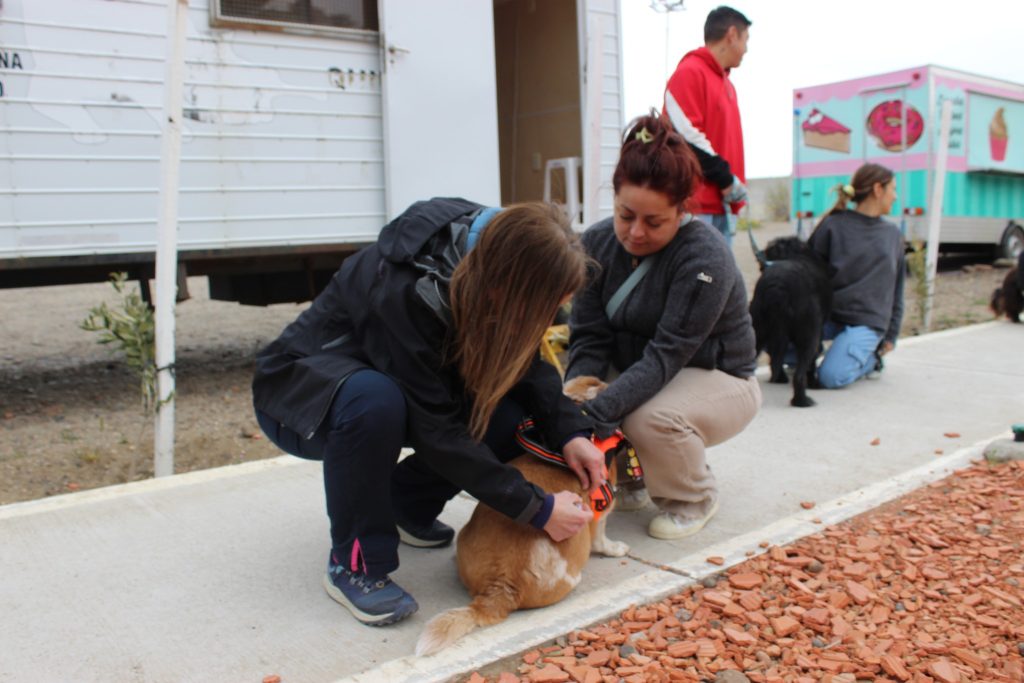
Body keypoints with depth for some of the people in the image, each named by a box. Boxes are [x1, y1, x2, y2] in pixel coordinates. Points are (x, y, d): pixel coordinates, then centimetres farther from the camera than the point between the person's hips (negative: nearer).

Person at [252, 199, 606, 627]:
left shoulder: (495, 249, -17)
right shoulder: (404, 293, -37)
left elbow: (526, 362, -7)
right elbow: (436, 431, -33)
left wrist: (571, 431, -22)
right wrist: (536, 508, -30)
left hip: (395, 381, 7)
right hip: (302, 391, -6)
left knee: (509, 418, -16)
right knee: (376, 401, -40)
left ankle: (405, 506, 9)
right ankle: (354, 564, -17)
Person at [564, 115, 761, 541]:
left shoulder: (706, 257, -27)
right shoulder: (597, 242, -10)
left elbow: (667, 354, -32)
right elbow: (589, 339, -13)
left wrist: (597, 413, -43)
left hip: (715, 378, -5)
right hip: (634, 369, 5)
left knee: (651, 419, -35)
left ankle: (695, 498, 0)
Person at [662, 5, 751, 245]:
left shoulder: (725, 83, 22)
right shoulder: (689, 72, -7)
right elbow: (683, 134, -18)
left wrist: (732, 181, 15)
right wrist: (725, 178, -15)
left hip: (722, 205, 9)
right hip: (695, 205, -9)